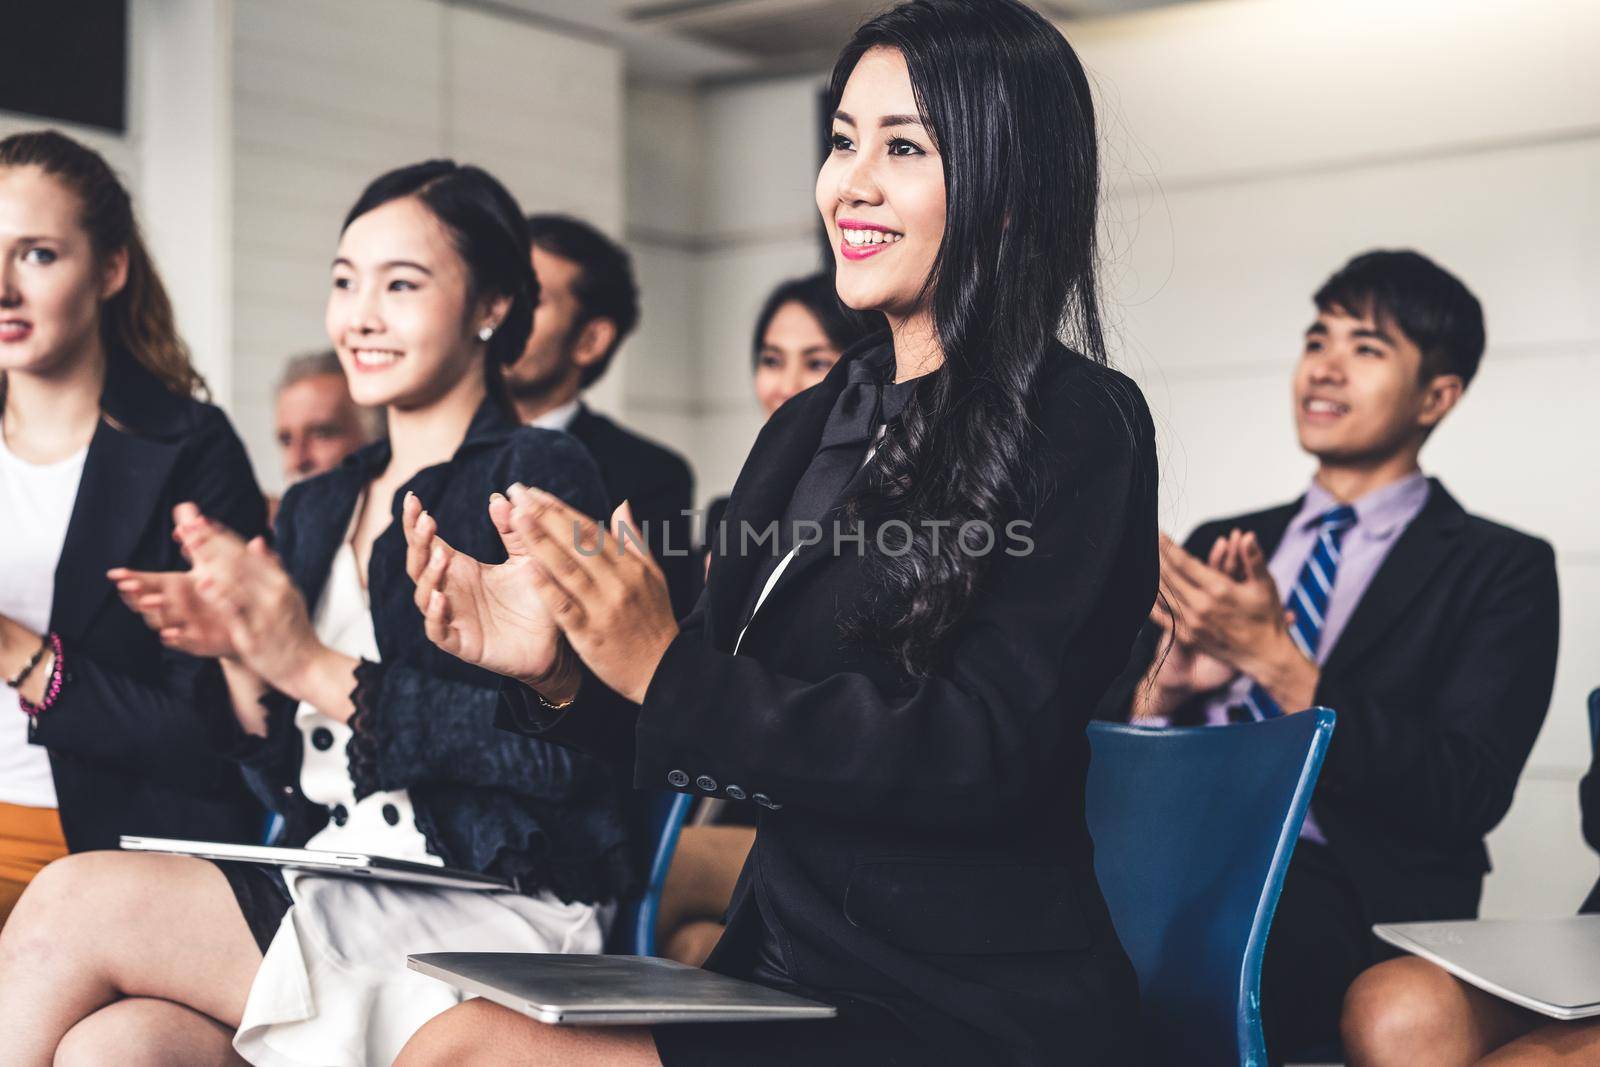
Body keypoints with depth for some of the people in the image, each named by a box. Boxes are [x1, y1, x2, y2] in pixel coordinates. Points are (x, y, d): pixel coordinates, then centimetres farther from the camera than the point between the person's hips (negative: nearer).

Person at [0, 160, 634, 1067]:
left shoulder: (542, 477, -3)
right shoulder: (318, 508, 18)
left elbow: (562, 751, -15)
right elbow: (293, 782, 17)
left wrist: (315, 667, -16)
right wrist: (241, 656, -3)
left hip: (496, 919, -5)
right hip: (329, 903, 6)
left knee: (74, 900, -20)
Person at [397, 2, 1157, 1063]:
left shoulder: (1080, 428, -8)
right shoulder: (809, 428, 12)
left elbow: (985, 757, -17)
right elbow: (719, 735, 12)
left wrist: (670, 669, -21)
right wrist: (557, 675, -8)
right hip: (782, 967, 6)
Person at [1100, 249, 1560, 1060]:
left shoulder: (1500, 569, 8)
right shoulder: (1219, 545, 22)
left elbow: (1468, 796, -7)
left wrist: (1276, 659, -13)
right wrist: (1166, 682, -6)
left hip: (1343, 894, -4)